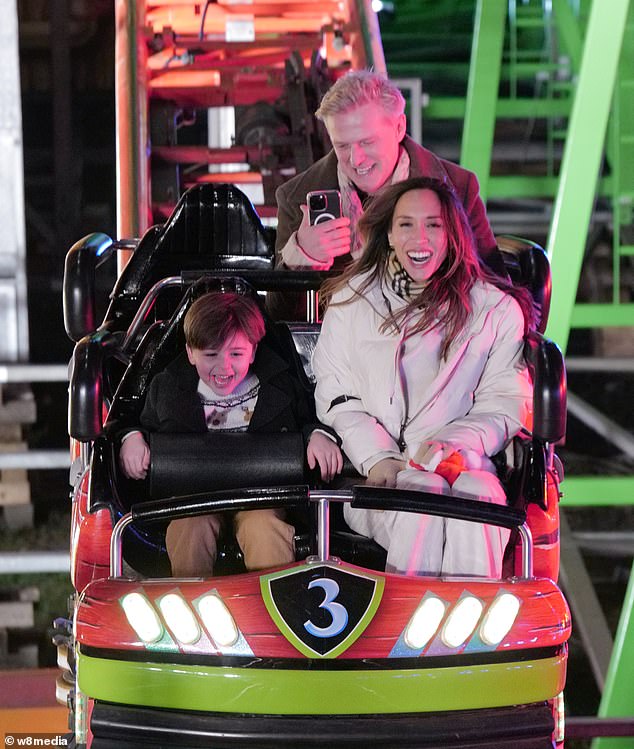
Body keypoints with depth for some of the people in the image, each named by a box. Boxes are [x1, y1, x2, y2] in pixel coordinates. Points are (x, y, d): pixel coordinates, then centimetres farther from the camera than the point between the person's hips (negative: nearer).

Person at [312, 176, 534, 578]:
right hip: (376, 472, 0)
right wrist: (377, 458, -7)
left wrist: (454, 445, -12)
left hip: (462, 464, 0)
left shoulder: (497, 309, 14)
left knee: (480, 499, -36)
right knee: (424, 496, -35)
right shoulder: (351, 300, 16)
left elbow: (505, 404, 8)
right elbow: (335, 395, 11)